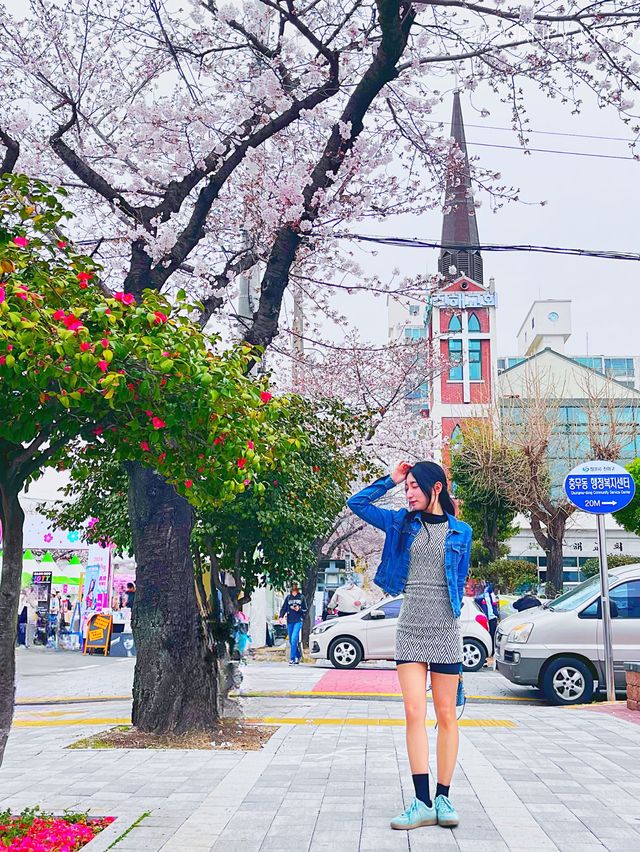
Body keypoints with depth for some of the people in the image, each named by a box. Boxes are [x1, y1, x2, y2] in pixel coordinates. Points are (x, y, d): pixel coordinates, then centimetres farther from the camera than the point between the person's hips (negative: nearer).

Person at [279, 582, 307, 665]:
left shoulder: (301, 597, 7)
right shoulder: (288, 597, 12)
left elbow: (305, 609, 11)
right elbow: (283, 608, 8)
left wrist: (299, 610, -9)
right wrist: (281, 616, -8)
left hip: (298, 621, -3)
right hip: (289, 621, 3)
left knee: (294, 639, -16)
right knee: (291, 641, 7)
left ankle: (292, 659, -15)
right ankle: (298, 656, 24)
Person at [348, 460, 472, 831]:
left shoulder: (460, 531, 4)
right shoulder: (402, 523, 7)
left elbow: (460, 581, 13)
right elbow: (356, 503, 8)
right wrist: (390, 480, 4)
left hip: (445, 630, -1)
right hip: (410, 629, 1)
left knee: (446, 715, 5)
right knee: (415, 713, -5)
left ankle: (443, 798, 13)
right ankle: (423, 802, -2)